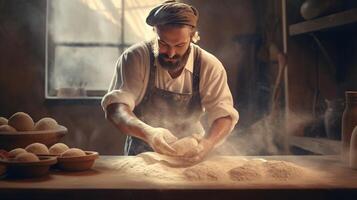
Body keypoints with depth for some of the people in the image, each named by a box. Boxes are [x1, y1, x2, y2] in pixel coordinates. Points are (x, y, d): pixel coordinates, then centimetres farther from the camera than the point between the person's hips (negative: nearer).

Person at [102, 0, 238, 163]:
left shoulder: (210, 66, -10)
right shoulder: (135, 58, -14)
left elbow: (223, 115, -13)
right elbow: (115, 108, -21)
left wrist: (207, 143, -36)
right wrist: (148, 133, -41)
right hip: (140, 157, -1)